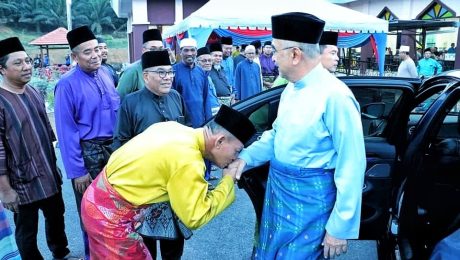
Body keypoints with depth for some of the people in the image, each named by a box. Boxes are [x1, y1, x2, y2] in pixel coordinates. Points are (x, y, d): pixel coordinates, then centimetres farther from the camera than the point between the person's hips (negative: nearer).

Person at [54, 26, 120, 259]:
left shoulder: (106, 73, 1)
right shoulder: (67, 84, -17)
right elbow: (66, 131, -16)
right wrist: (77, 171, -15)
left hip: (113, 146, 6)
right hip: (87, 151, -5)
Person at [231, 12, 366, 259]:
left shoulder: (334, 96, -24)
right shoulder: (291, 88, 3)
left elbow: (351, 167, -21)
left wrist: (341, 227, -16)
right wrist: (246, 156, -2)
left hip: (309, 198, -8)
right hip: (277, 188, 8)